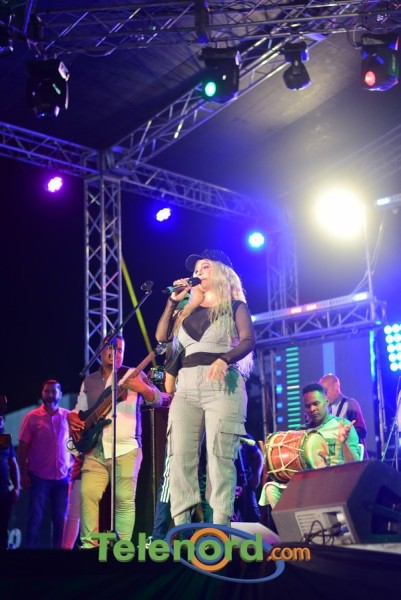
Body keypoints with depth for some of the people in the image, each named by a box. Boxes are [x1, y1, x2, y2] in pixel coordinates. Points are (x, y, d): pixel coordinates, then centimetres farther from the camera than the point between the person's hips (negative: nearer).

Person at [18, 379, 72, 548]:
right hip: (39, 477, -2)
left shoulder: (69, 417, 3)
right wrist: (23, 474, -6)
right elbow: (23, 447, -1)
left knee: (61, 521, 8)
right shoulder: (32, 417, -1)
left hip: (63, 477, 2)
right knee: (35, 519, 2)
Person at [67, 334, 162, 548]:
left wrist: (143, 389, -28)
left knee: (125, 498, -8)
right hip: (95, 449, 4)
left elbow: (157, 399, -7)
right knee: (88, 493, -10)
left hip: (126, 448, -3)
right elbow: (78, 411, 24)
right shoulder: (89, 381, 17)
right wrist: (72, 419, 0)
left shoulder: (133, 375, 4)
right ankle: (89, 543, -2)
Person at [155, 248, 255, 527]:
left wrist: (223, 359, -23)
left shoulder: (235, 306, 10)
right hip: (187, 386, 5)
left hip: (223, 385, -5)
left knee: (219, 455, -13)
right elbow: (162, 336, 16)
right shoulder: (188, 310, 24)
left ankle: (220, 526, -15)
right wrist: (173, 301, 14)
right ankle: (181, 525, -8)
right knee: (180, 455, -7)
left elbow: (248, 340, -5)